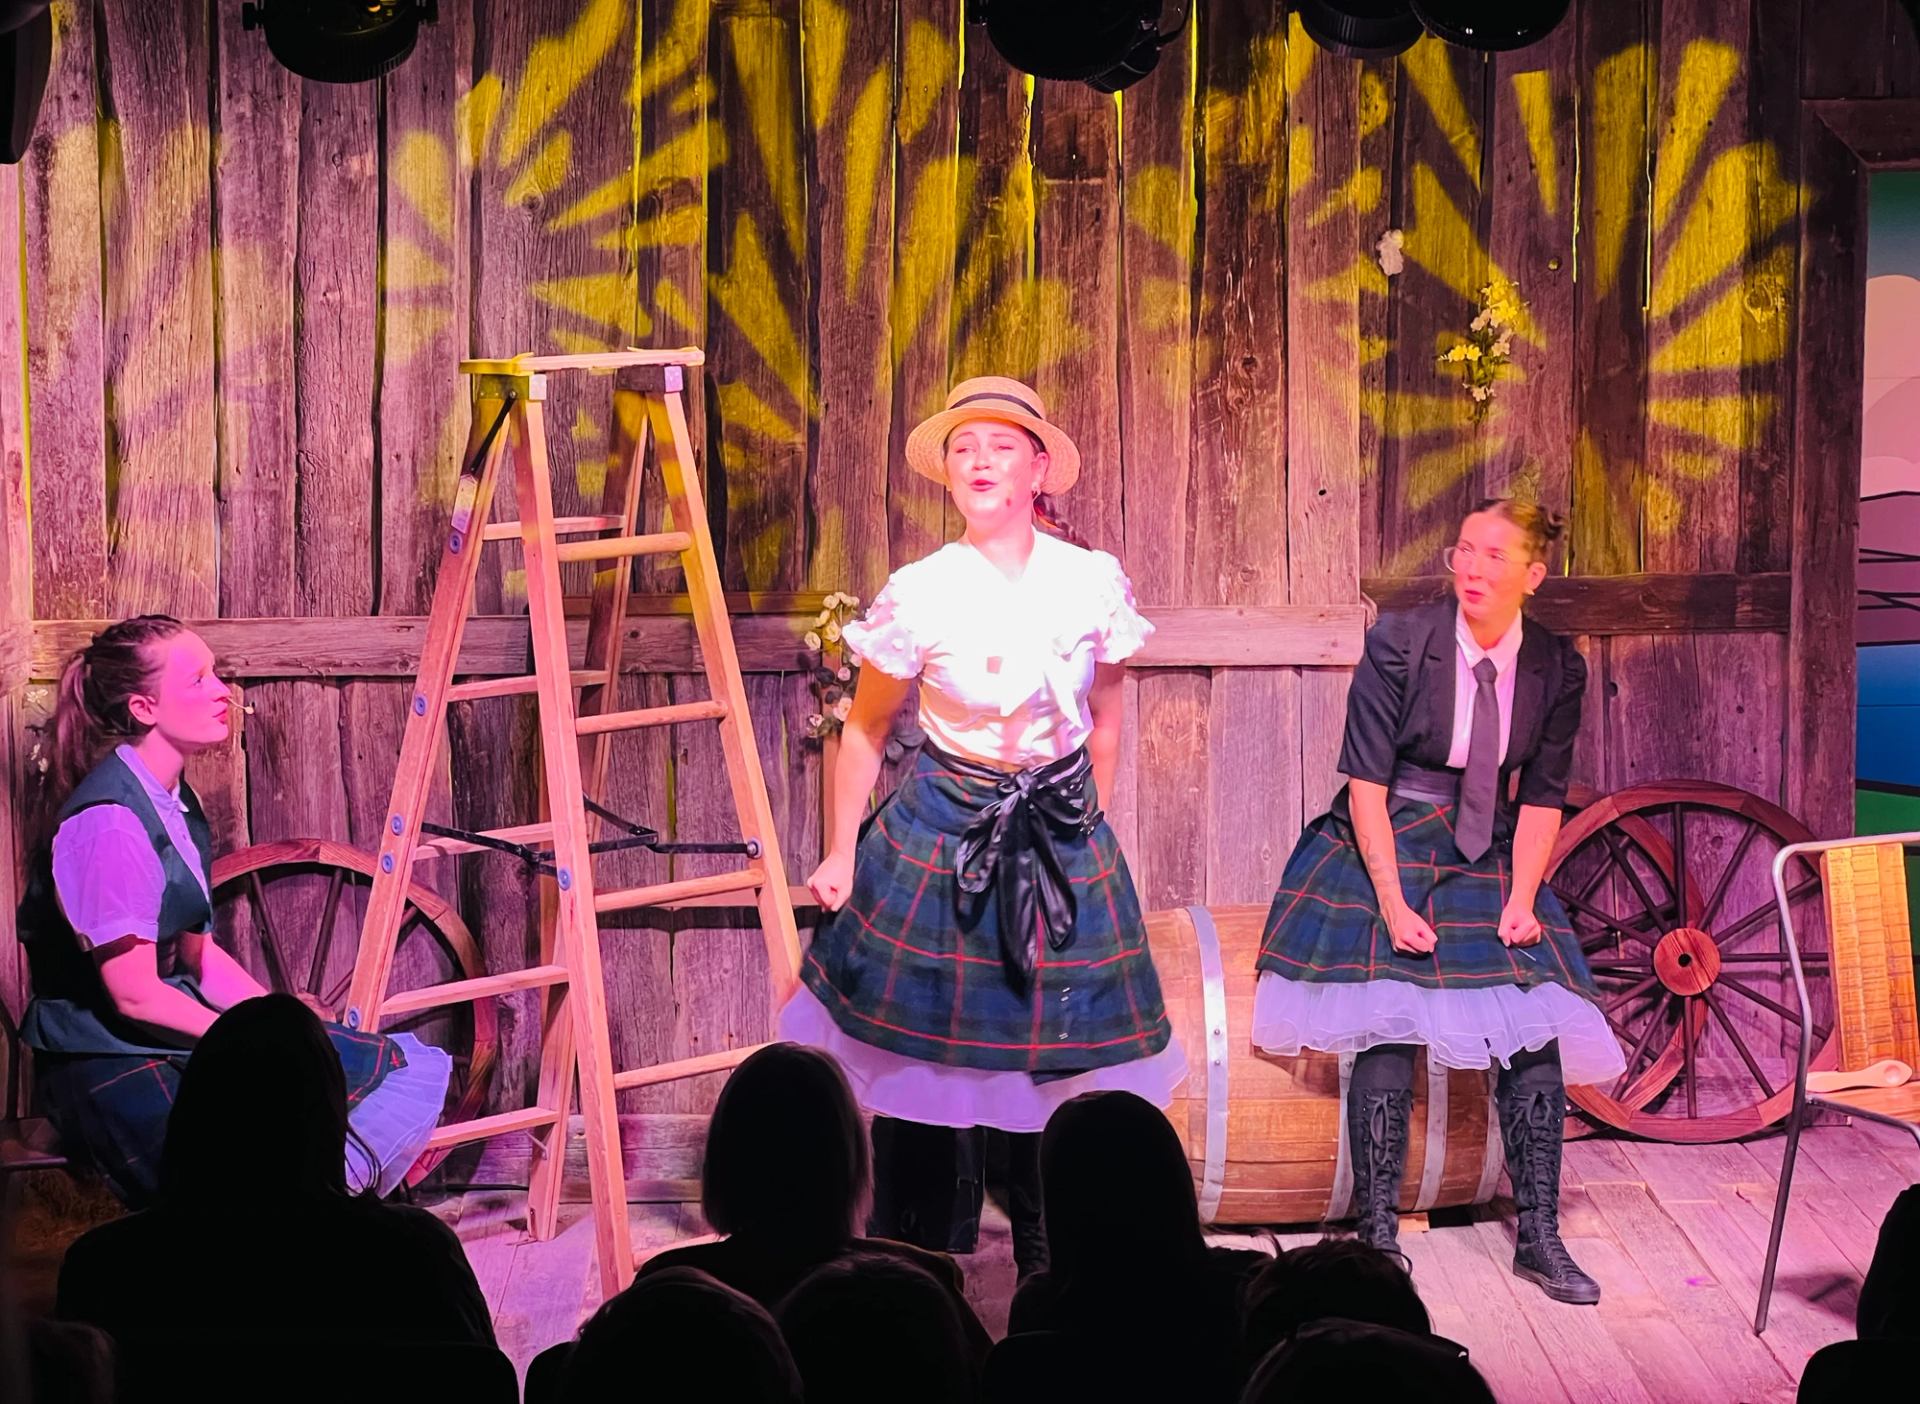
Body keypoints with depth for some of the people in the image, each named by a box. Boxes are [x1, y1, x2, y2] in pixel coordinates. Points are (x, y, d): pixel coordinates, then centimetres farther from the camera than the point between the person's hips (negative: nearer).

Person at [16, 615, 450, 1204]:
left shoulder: (178, 803, 12)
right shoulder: (109, 824, -18)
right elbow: (134, 995, -18)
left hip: (177, 1031, 10)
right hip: (113, 1070, -9)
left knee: (417, 1067, 1)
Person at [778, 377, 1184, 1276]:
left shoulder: (1094, 582, -4)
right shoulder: (918, 595, -9)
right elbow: (866, 731, 3)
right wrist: (842, 853, 3)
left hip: (1064, 839, 2)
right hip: (941, 834, -1)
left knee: (1060, 1059, 4)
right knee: (922, 1056, 2)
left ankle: (1054, 1276, 20)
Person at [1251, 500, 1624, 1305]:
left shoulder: (1557, 669, -1)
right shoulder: (1401, 643, -12)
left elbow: (1542, 796, 4)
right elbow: (1365, 783, -11)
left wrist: (1520, 899, -9)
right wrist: (1393, 905, -17)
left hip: (1491, 859, 3)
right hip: (1386, 851, -3)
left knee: (1536, 1034, -5)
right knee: (1388, 1033, -13)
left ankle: (1539, 1237, 6)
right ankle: (1378, 1234, -3)